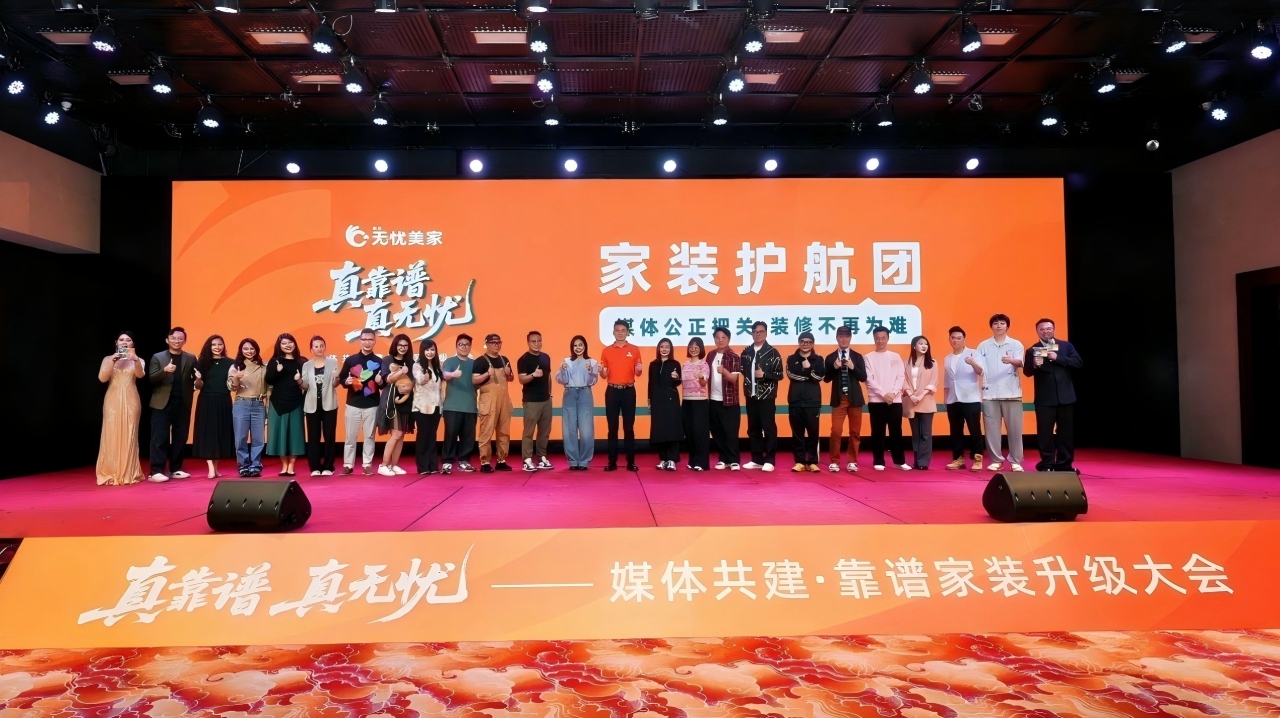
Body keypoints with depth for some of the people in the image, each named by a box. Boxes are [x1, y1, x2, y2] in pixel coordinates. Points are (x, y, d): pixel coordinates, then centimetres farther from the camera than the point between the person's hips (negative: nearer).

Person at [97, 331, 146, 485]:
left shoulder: (137, 360, 7)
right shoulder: (108, 359, 7)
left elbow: (140, 375, -14)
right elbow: (102, 378, -6)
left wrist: (136, 361, -32)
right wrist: (113, 361, -17)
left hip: (130, 401, 0)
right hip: (113, 400, 0)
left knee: (129, 436, 1)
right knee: (112, 435, -1)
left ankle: (129, 473, 4)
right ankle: (111, 474, 3)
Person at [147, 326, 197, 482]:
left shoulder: (191, 358, 10)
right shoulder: (158, 357, 3)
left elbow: (195, 378, 8)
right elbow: (151, 378, -7)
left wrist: (194, 386, -10)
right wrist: (164, 370, -23)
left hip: (183, 403, 3)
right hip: (162, 403, -3)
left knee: (180, 437, 7)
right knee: (160, 437, -4)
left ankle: (175, 469, 16)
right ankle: (156, 471, -2)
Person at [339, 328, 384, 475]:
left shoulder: (379, 361, 3)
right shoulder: (350, 359, 4)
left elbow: (385, 384, 5)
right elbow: (341, 379, 10)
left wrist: (380, 381, -17)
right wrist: (346, 382, -12)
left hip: (372, 405, 0)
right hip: (353, 404, 1)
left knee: (369, 436, 5)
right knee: (350, 436, 5)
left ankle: (367, 465, 12)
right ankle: (348, 465, 12)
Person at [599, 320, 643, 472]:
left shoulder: (634, 350, 4)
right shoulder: (606, 351, 6)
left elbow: (637, 373, 6)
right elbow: (604, 376, 8)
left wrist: (639, 369, -16)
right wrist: (600, 370, -14)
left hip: (628, 391, -1)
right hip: (612, 391, 1)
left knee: (629, 428, 1)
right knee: (612, 428, 3)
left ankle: (631, 462, 6)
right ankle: (612, 462, 8)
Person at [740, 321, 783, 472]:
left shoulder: (773, 352, -3)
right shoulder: (746, 352, 10)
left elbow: (779, 374, -6)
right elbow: (743, 370, 18)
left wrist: (764, 375, -18)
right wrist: (746, 383, 2)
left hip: (767, 397, -5)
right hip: (751, 396, 5)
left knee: (769, 428, -3)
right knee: (753, 429, 9)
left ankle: (769, 460, 3)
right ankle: (757, 459, 17)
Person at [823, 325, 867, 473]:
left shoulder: (857, 357, 7)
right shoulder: (830, 358, 4)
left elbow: (863, 377, 0)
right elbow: (826, 379, -1)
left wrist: (853, 367, -15)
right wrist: (834, 367, -16)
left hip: (854, 398, 1)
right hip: (838, 398, -1)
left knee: (855, 431, 5)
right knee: (836, 431, -6)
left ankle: (852, 461, 14)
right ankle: (834, 461, 4)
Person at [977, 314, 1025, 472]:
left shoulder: (1016, 344, 5)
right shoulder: (983, 346, 9)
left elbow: (1020, 362, -11)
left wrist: (1010, 360, -33)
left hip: (1011, 392, -1)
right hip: (990, 393, 1)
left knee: (1014, 427, 0)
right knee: (992, 428, 2)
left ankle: (1015, 461, 9)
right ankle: (996, 460, 11)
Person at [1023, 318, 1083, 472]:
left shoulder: (1066, 345, 7)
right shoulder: (1032, 350, 4)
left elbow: (1079, 363, -3)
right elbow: (1027, 372, -5)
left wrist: (1058, 358, -14)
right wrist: (1035, 365, -27)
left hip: (1065, 396, 2)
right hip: (1045, 399, -2)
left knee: (1066, 432, 7)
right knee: (1045, 432, -1)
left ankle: (1064, 464, 16)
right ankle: (1047, 465, 7)